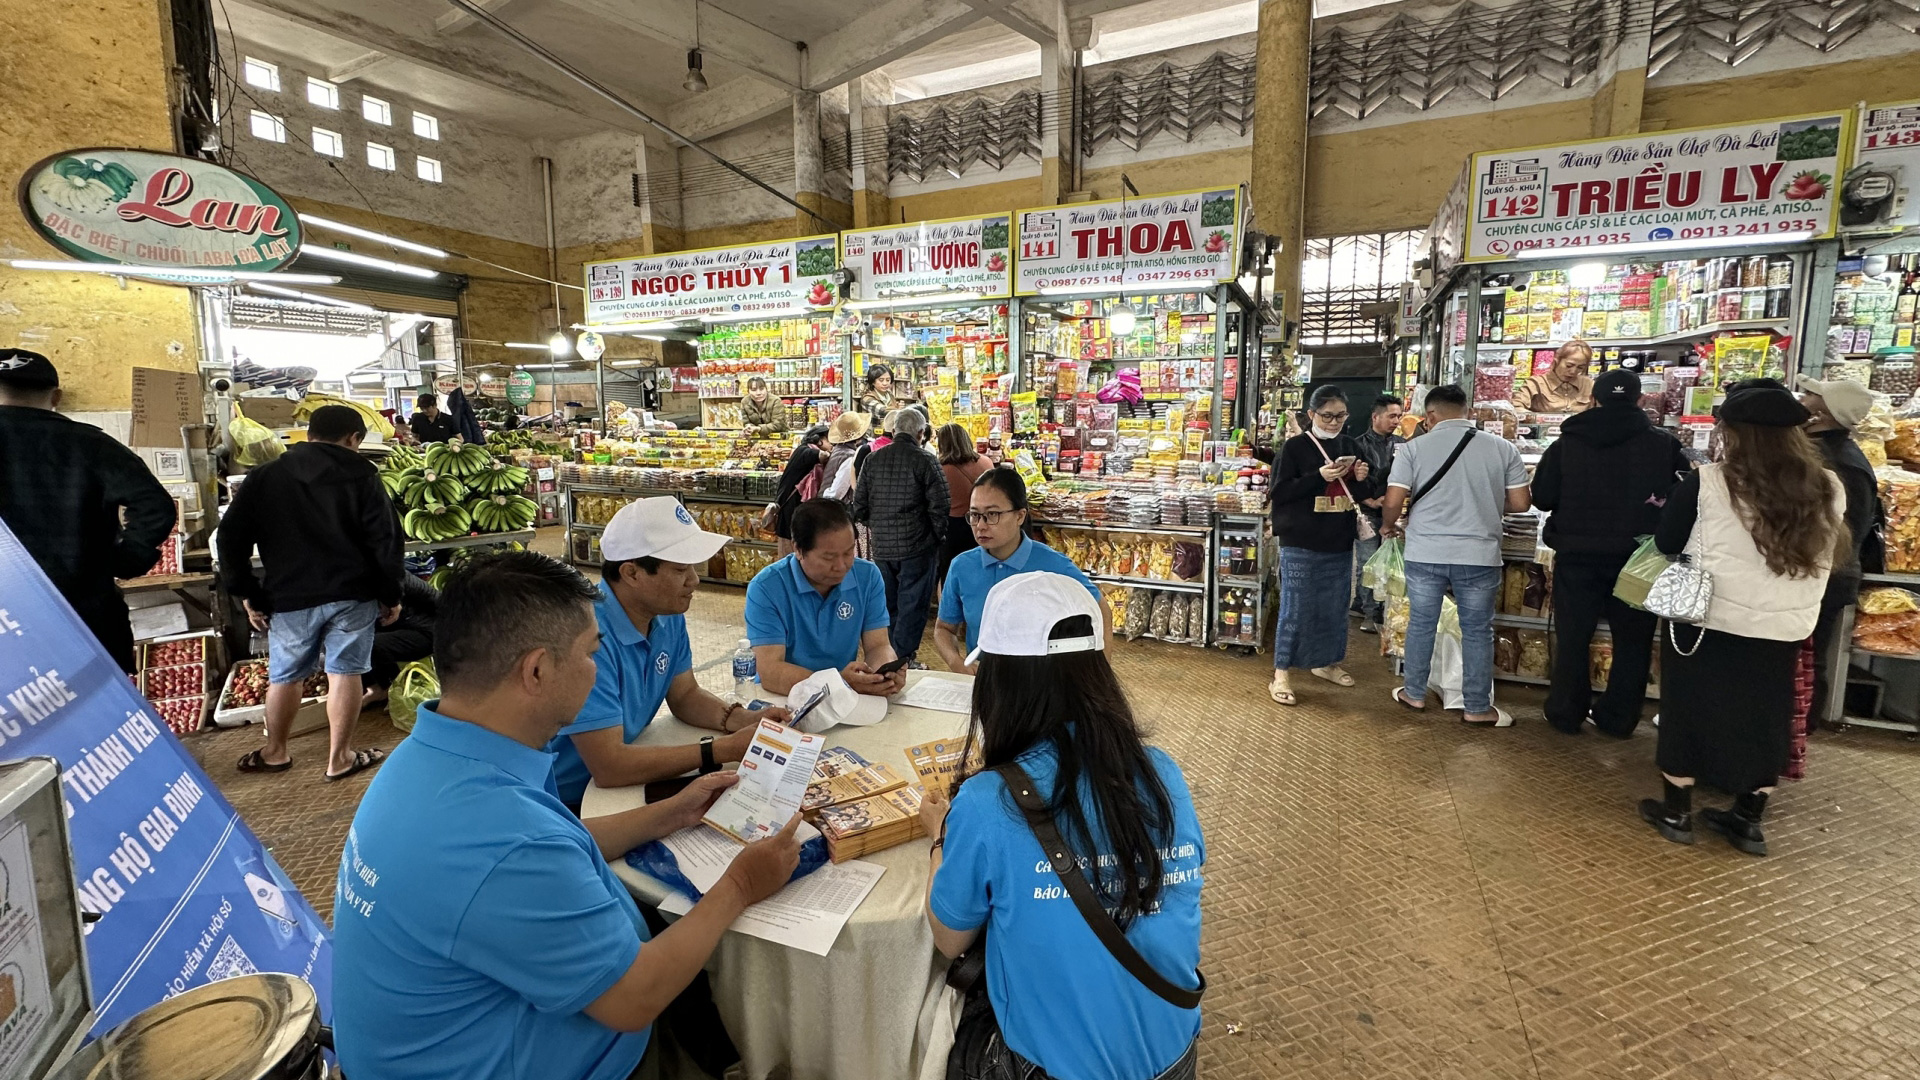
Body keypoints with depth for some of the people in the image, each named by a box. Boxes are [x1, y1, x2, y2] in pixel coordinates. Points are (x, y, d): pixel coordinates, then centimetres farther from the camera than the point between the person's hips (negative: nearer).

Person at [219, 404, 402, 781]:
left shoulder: (265, 477, 6)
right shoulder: (361, 476, -3)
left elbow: (231, 539, 6)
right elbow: (386, 540, -7)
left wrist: (248, 595, 12)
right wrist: (391, 595, 1)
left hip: (289, 597, 2)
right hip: (351, 594, -2)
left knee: (284, 676, 17)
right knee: (344, 673, 5)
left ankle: (274, 752, 33)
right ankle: (339, 758, 12)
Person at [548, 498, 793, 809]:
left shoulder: (669, 613, -4)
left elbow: (685, 696, 8)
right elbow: (608, 766, -30)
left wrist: (743, 719, -11)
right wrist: (724, 749, -26)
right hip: (563, 804, -7)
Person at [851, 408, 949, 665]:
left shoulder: (872, 460, 4)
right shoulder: (925, 461, -10)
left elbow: (859, 506, 7)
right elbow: (940, 506, -11)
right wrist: (938, 536, 3)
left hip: (881, 547, 5)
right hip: (917, 547, -4)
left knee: (887, 605, 16)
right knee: (912, 605, 4)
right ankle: (905, 659, 7)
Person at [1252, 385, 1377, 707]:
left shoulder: (1350, 446, 9)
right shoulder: (1294, 447, -7)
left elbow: (1367, 492, 14)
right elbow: (1279, 492, -12)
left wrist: (1362, 479, -9)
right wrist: (1319, 477, -23)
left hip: (1340, 544, 6)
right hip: (1301, 544, -6)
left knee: (1334, 606, 15)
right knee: (1295, 608, -3)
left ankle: (1325, 662, 33)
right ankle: (1281, 674, 6)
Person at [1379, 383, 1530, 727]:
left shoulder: (1414, 448, -4)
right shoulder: (1502, 447, 1)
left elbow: (1393, 502, -8)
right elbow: (1520, 503, 3)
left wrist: (1388, 525, 13)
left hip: (1425, 553, 0)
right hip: (1479, 555, 1)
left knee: (1421, 624, 13)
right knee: (1477, 630, 11)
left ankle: (1414, 694, 26)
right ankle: (1477, 708, 20)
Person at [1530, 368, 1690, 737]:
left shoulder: (1566, 443, -4)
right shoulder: (1665, 445, -5)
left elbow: (1542, 498, 0)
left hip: (1577, 554, 0)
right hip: (1636, 556, 0)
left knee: (1572, 637, 10)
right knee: (1632, 640, 13)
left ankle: (1566, 715, 18)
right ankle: (1618, 719, 19)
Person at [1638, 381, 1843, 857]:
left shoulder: (1707, 483, -16)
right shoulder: (1829, 491, -2)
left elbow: (1667, 543, -5)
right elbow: (1826, 553, 13)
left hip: (1706, 624, -4)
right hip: (1783, 632, 4)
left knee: (1690, 713, 10)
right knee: (1765, 721, 17)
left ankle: (1676, 813, 21)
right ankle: (1748, 821, 29)